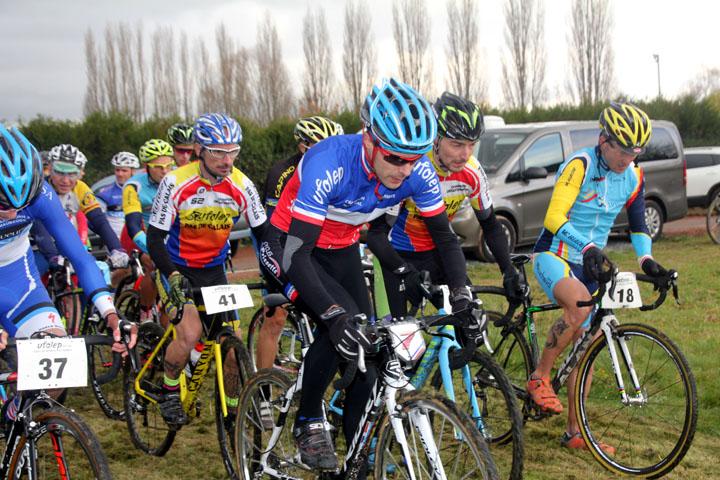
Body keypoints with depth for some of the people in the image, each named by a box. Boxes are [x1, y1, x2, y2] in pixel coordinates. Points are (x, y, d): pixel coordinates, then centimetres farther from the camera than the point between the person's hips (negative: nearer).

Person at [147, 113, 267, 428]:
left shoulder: (241, 186, -12)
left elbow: (262, 232, 0)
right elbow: (155, 239, -18)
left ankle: (232, 408, 16)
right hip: (176, 269, -3)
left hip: (213, 271, 3)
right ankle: (170, 392, 1)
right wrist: (173, 277, -33)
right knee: (190, 332, -25)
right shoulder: (176, 183, -20)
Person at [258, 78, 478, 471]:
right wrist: (334, 314, -52)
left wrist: (461, 298, -24)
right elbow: (297, 253, -40)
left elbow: (445, 237, -9)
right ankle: (308, 423, -7)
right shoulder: (329, 164, -37)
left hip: (341, 253, 6)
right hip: (288, 248, -5)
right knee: (342, 327, -29)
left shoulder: (417, 173, -21)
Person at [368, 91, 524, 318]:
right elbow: (376, 233, -31)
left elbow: (490, 225, 1)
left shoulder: (472, 173, -15)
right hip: (397, 256, -5)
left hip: (435, 252, 5)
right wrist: (405, 273, -46)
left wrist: (509, 271, -12)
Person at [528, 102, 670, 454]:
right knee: (580, 306, -37)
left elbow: (638, 225, 13)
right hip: (553, 256, -7)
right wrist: (587, 247, -43)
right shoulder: (580, 166, -19)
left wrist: (645, 258, -6)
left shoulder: (633, 177, 2)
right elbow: (554, 218, -28)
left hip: (587, 265, 7)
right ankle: (539, 379, -18)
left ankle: (574, 432, 15)